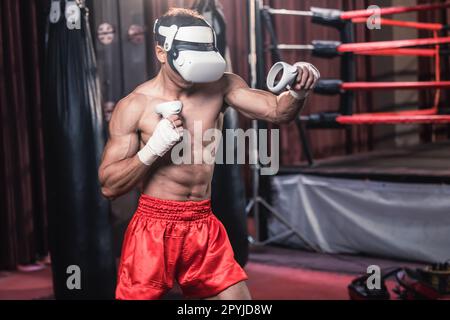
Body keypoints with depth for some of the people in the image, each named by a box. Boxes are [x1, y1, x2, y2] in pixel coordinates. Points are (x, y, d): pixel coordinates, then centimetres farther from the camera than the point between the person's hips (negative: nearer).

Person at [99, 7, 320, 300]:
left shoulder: (219, 86, 0)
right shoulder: (134, 106, -8)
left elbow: (277, 111, -5)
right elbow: (109, 186, -8)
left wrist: (298, 92, -26)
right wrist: (153, 148, -21)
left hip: (205, 228, 3)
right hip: (154, 229, -3)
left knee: (237, 295, 4)